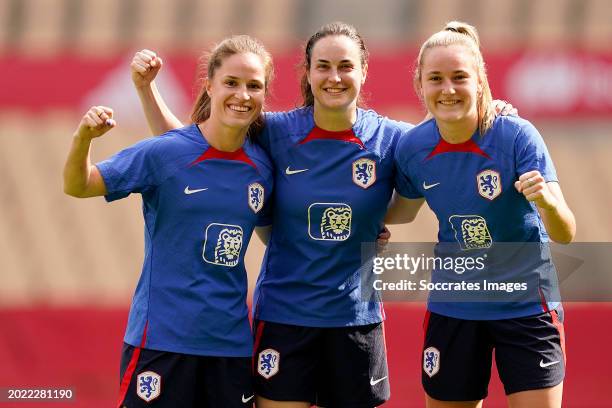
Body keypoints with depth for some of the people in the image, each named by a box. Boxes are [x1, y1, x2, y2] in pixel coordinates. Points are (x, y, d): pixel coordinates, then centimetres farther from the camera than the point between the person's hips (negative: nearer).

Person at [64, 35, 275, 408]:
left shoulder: (262, 166, 4)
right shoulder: (163, 153, -9)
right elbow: (77, 187, -6)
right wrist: (84, 137, -24)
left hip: (231, 339, 4)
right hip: (161, 336, -4)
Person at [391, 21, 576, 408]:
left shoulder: (517, 136, -19)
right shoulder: (412, 148, -9)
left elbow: (565, 235, -24)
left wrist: (547, 202, -42)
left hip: (525, 305, -3)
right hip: (454, 308, 3)